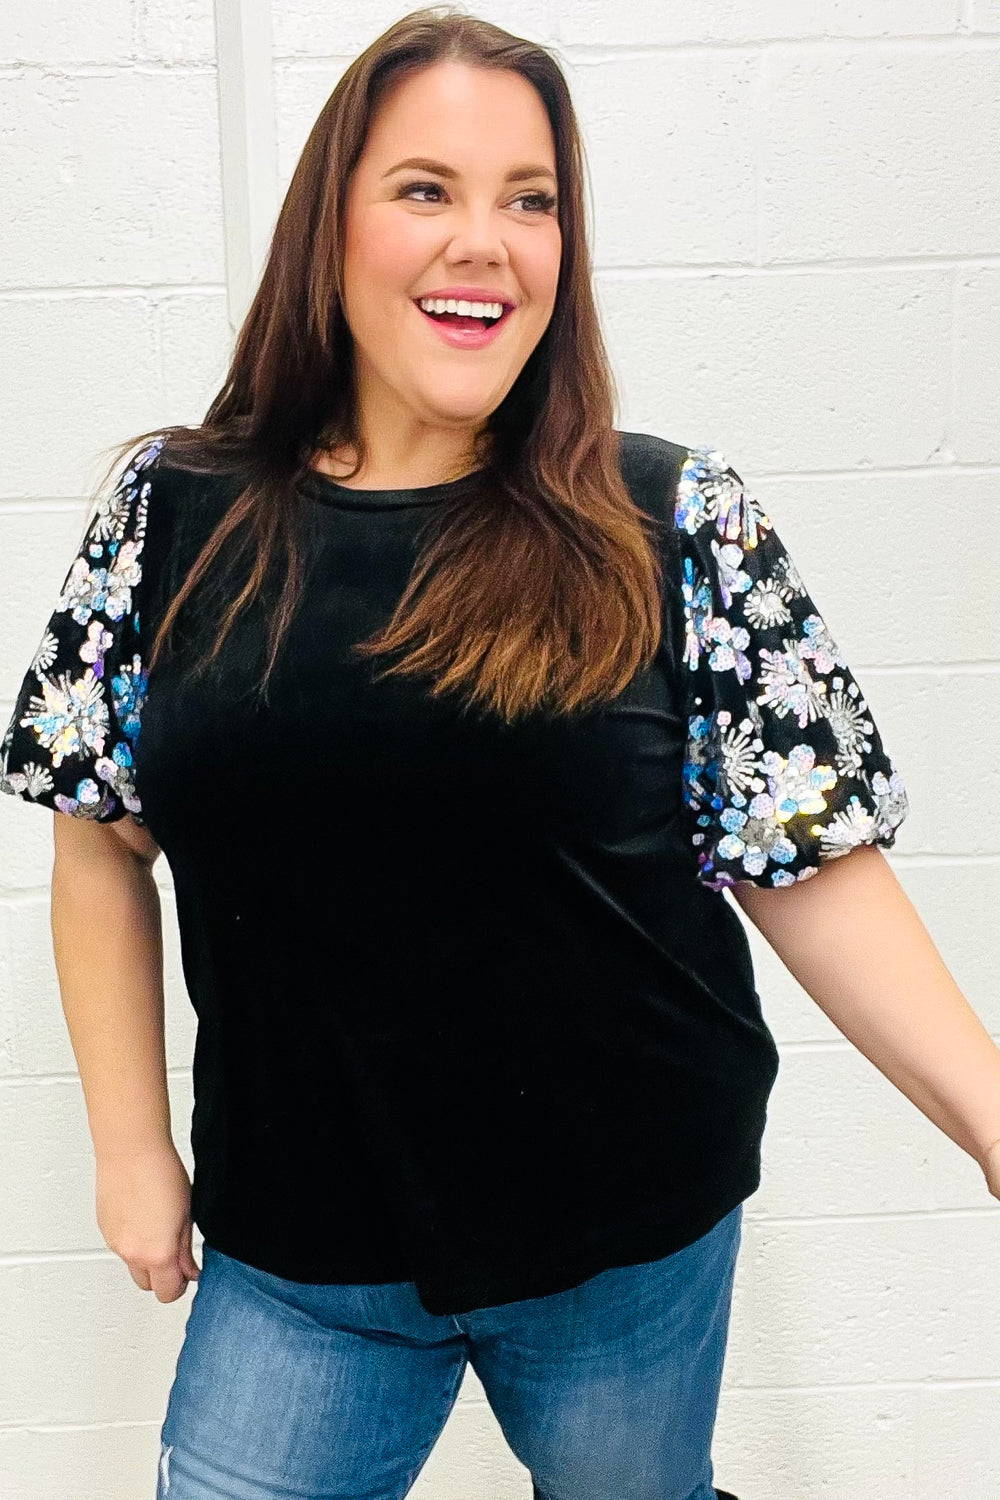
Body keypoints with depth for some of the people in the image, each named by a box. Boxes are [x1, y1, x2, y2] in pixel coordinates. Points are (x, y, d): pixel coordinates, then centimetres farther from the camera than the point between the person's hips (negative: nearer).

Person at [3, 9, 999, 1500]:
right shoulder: (175, 512, -3)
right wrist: (132, 1151, 4)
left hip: (634, 1241, 0)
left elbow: (808, 860, -6)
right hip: (297, 1256, 1)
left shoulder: (677, 523, -8)